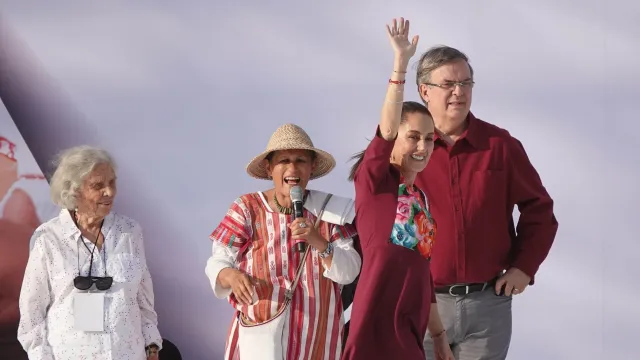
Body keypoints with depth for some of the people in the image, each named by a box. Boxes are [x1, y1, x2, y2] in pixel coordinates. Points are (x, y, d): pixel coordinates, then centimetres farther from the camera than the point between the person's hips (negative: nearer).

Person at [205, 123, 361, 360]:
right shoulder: (248, 208, -5)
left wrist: (319, 242, -21)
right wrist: (232, 276, -30)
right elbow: (218, 263, -8)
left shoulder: (328, 211, 1)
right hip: (260, 335, -2)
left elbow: (349, 272, -5)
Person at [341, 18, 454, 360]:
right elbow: (386, 130, -21)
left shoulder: (420, 197, 16)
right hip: (377, 324, -7)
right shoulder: (374, 179, -2)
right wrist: (401, 62, -27)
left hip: (411, 329, 7)